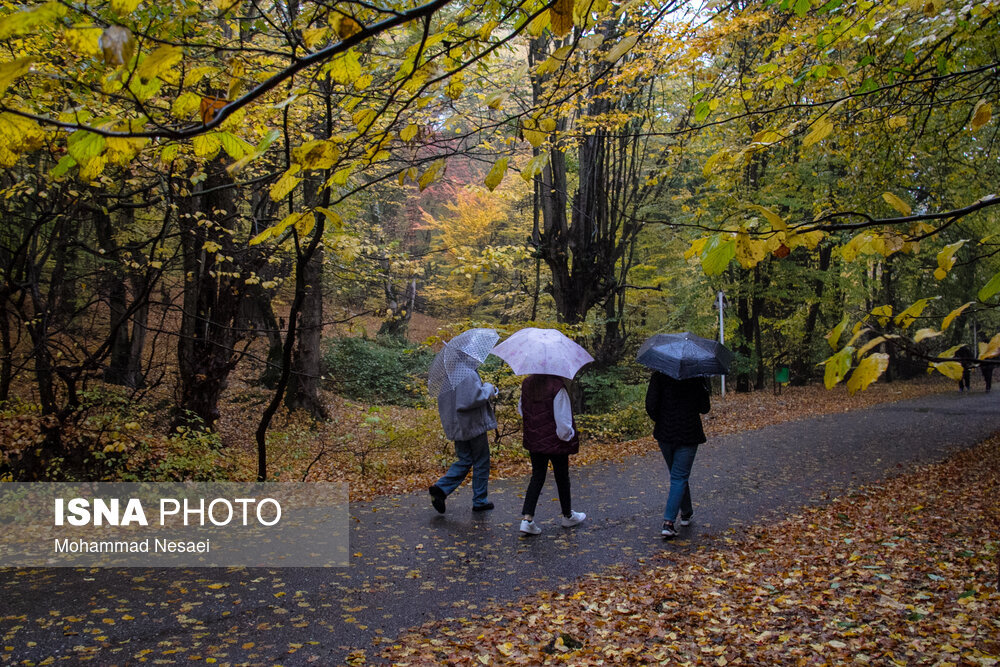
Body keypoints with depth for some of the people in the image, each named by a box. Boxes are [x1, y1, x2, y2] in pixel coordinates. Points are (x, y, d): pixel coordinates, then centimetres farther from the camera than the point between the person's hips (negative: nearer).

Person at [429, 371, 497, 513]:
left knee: (464, 461, 17)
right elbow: (475, 398, -27)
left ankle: (440, 487, -1)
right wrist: (489, 388, -7)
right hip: (474, 425, -7)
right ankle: (480, 501, 17)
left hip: (458, 427, 7)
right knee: (481, 464, 8)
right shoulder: (469, 373, -20)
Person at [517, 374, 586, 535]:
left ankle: (527, 518, 0)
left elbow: (521, 409, 12)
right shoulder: (557, 386, -21)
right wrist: (569, 435, -3)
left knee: (537, 476, 12)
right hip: (556, 441, -5)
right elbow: (562, 418, -20)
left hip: (533, 440, 5)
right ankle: (568, 516, 31)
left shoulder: (526, 384, -2)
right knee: (562, 477, 13)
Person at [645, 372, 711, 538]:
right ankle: (668, 523, -10)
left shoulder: (659, 376, -6)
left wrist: (659, 420, 5)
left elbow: (651, 406, -13)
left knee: (678, 475, 21)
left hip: (665, 433, 2)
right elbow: (705, 408, -1)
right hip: (688, 434, -2)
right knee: (679, 477, 2)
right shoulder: (697, 378, -5)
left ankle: (686, 513, 38)